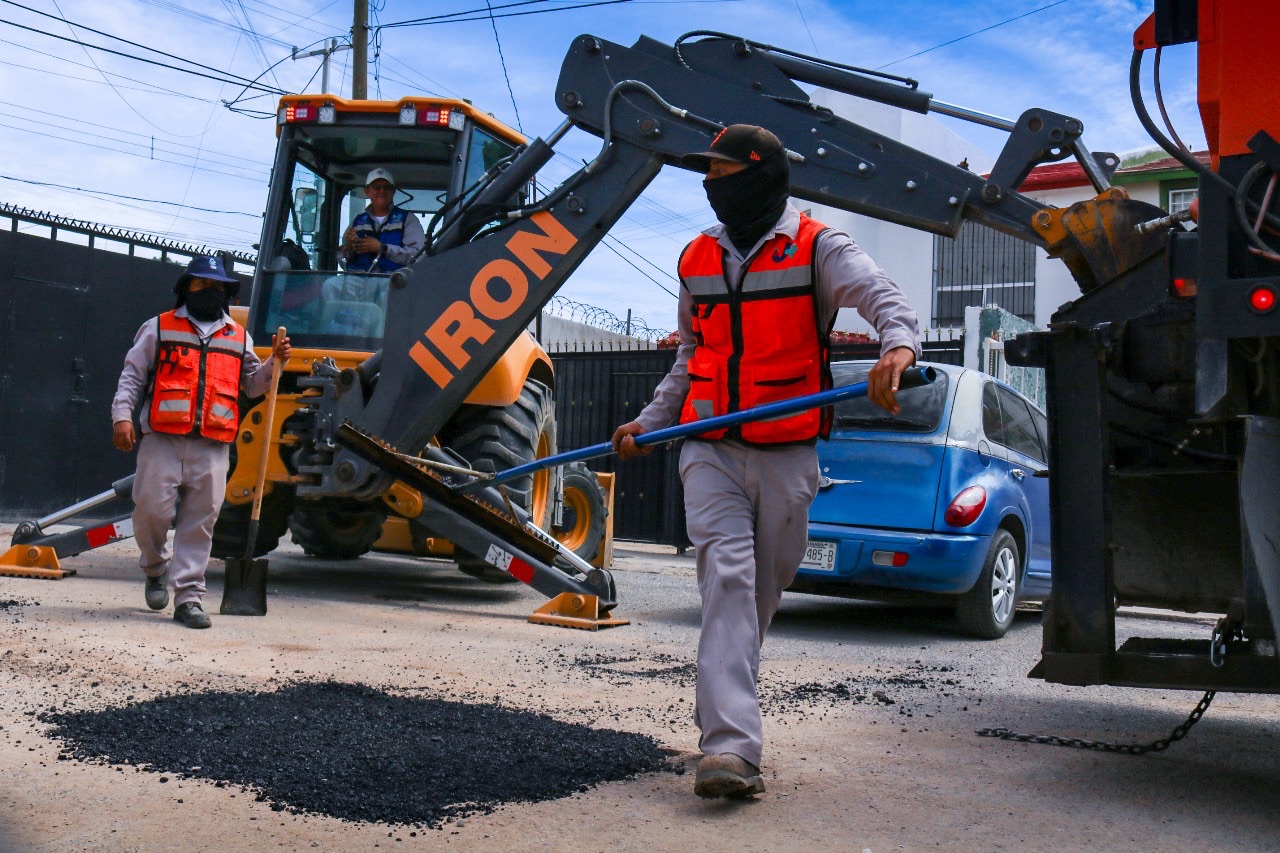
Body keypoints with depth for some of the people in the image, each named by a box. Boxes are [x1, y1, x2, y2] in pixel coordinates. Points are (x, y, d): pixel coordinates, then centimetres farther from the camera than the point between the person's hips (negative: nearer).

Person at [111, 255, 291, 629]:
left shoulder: (238, 337, 20)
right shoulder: (159, 328, 11)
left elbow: (252, 384, 22)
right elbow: (132, 376, 8)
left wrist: (274, 363, 4)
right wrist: (122, 415, -5)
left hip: (212, 447, 2)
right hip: (162, 440, -2)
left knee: (200, 521, -1)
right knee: (152, 510, -5)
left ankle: (188, 596, 3)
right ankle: (156, 568, 24)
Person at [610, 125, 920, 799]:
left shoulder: (817, 248, 1)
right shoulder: (696, 260, 15)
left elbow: (883, 297, -16)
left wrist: (899, 344, -39)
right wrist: (649, 421, 13)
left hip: (788, 456, -2)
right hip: (710, 450, 2)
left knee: (765, 588, 9)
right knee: (726, 578, -14)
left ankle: (722, 709, 31)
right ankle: (730, 745, -20)